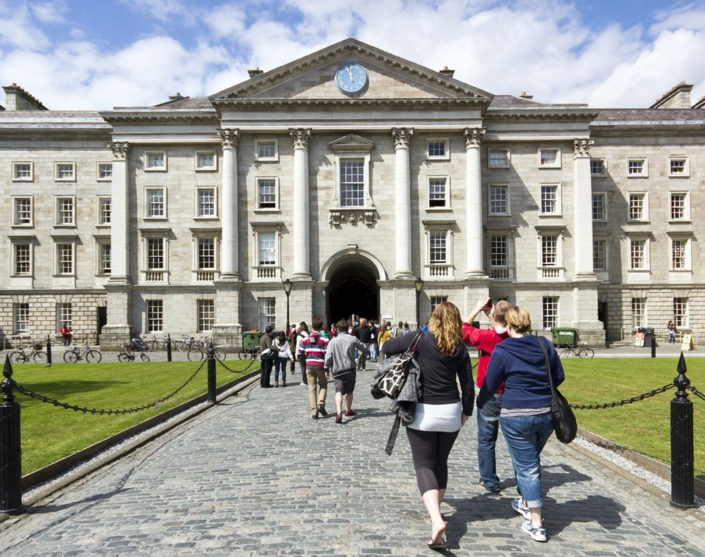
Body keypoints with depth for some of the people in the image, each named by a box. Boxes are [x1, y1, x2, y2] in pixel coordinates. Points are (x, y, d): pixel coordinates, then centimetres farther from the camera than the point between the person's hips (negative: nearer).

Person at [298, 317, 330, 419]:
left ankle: (314, 411, 1)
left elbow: (300, 353, 7)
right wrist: (327, 370, -7)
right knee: (323, 386, 17)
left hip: (309, 366, 2)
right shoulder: (324, 340, -6)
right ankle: (321, 404, -3)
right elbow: (327, 355, -10)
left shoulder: (305, 339, 4)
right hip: (320, 366, -2)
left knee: (312, 388, 6)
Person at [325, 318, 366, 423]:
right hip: (350, 368, 1)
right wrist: (355, 348, 34)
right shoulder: (353, 339, 0)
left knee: (339, 391, -7)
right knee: (349, 391, 18)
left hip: (337, 370, -1)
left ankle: (339, 413, -28)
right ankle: (348, 410, 35)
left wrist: (327, 368, 4)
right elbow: (364, 348, 13)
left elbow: (328, 356, -8)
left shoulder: (333, 341, -3)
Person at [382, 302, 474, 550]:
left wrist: (408, 353, 13)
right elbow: (468, 386, 2)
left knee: (424, 465, 2)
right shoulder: (459, 348, 0)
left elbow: (386, 348, -5)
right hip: (451, 412, 4)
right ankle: (435, 510, 36)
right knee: (441, 463, 21)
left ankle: (436, 519, -16)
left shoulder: (420, 338, -9)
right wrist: (466, 411, 16)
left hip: (421, 411, -3)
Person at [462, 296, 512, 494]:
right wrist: (489, 313, 15)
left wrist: (478, 309, 8)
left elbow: (465, 331, 2)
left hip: (491, 396, -4)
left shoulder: (486, 336, -17)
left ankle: (490, 481, 17)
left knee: (486, 440, 10)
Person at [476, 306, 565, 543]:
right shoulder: (545, 344, 2)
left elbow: (490, 384, -4)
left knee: (526, 466, 5)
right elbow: (559, 377, 10)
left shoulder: (502, 350, -10)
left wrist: (479, 402, 15)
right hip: (547, 413, 5)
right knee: (531, 459, 24)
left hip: (517, 415, -5)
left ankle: (536, 525, 12)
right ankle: (525, 502, 42)